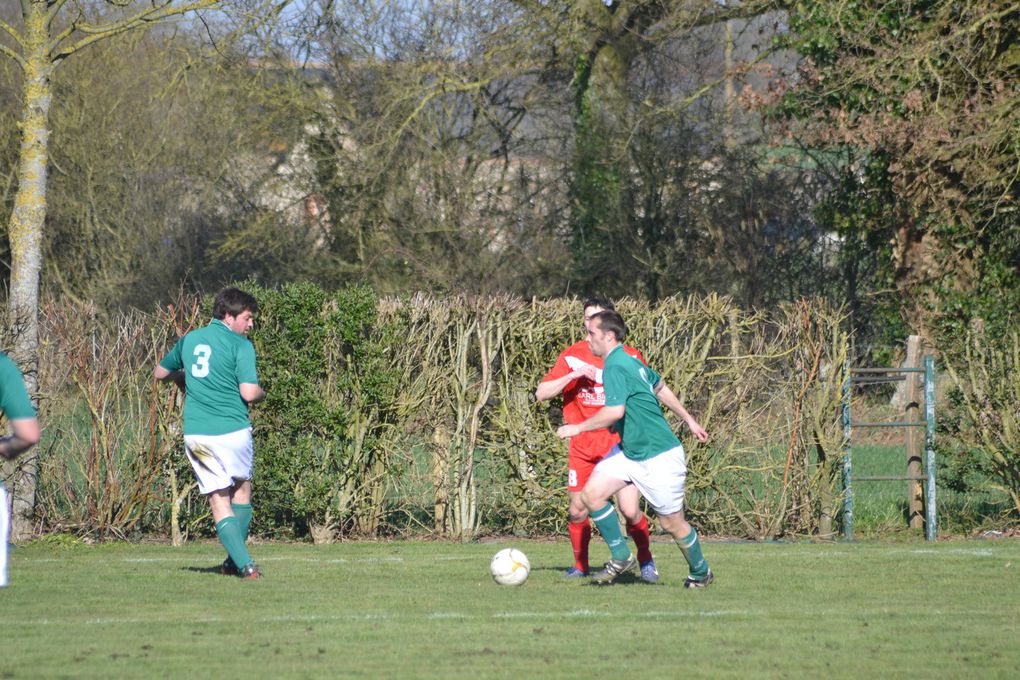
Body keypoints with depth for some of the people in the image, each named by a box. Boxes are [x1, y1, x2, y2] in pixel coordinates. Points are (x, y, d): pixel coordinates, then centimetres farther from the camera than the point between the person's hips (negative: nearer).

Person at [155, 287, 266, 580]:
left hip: (195, 433, 3)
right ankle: (235, 561, 19)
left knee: (219, 502, 3)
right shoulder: (240, 345, -7)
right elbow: (249, 393, -16)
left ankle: (244, 564, -10)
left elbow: (160, 372, 25)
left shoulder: (189, 340, 11)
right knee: (242, 491, 19)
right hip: (232, 431, -3)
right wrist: (261, 392, 6)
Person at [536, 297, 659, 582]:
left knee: (630, 510, -10)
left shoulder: (629, 357, 0)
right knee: (577, 510, -2)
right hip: (582, 447, 1)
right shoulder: (572, 356, 2)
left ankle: (646, 560, 14)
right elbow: (541, 393, -2)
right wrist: (572, 376, -15)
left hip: (620, 443, -1)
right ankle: (580, 565, 20)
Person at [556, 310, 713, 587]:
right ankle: (621, 558, 5)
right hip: (629, 450, 9)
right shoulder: (630, 361, 7)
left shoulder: (615, 367, -23)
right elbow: (660, 387, 20)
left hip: (659, 457, -9)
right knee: (592, 494, -4)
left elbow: (614, 411, -34)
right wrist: (688, 420, 30)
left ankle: (701, 573, 25)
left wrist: (578, 428, -22)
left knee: (672, 523, 3)